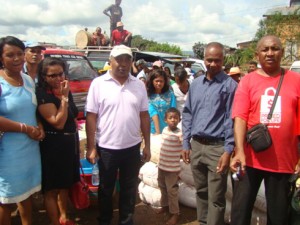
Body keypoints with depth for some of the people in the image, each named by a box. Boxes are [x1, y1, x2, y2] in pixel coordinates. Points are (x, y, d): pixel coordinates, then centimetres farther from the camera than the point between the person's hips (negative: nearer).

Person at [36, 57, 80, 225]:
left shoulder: (65, 90, 5)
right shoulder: (42, 95, -17)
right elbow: (58, 123, -25)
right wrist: (64, 97, -26)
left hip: (70, 143, 8)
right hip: (53, 146, -8)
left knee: (65, 185, 21)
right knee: (51, 189, 7)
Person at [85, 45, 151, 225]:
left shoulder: (139, 85, 1)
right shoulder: (98, 83, -8)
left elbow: (144, 116, 5)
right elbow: (91, 117, -7)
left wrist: (147, 145, 4)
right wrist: (91, 147, -8)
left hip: (133, 147, 3)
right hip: (106, 147, -2)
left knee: (129, 188, 17)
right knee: (106, 188, 16)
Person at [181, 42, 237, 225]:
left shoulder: (230, 85, -6)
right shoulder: (195, 84, 9)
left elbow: (231, 120, -9)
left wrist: (228, 150, -13)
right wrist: (186, 143, 8)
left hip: (217, 147, -5)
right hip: (196, 145, 5)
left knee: (216, 198, 2)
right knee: (201, 192, 18)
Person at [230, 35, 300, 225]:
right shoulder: (247, 81, -1)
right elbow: (240, 117, -9)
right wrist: (240, 151, -21)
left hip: (284, 159, 1)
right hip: (251, 158, 0)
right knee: (241, 209, 11)